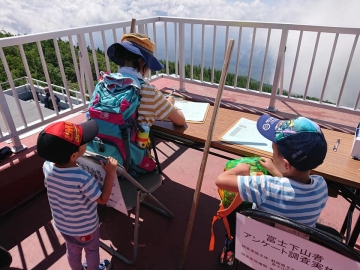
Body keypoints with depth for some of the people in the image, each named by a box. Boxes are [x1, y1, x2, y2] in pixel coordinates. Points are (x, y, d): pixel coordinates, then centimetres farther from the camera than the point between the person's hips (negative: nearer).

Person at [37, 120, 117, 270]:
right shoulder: (82, 178, -40)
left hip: (62, 224, 5)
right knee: (92, 250, 27)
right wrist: (110, 173, -25)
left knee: (72, 250, 31)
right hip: (85, 228, -5)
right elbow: (103, 199, -24)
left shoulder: (47, 166, -22)